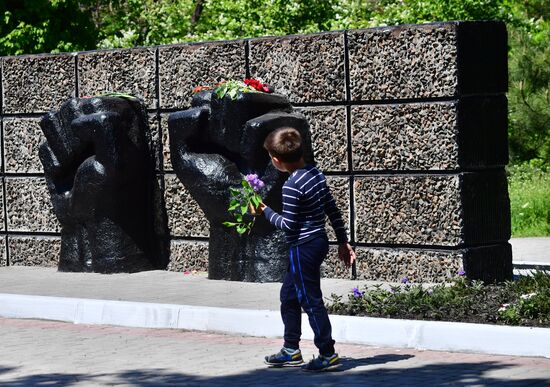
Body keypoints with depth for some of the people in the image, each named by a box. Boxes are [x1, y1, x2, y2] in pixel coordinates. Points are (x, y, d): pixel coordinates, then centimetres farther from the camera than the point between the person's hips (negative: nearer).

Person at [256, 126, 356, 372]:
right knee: (288, 296, 19)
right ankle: (291, 350, 26)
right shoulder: (316, 174, 4)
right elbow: (333, 211, 9)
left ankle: (328, 354, 4)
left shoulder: (291, 186, -21)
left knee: (311, 300, -1)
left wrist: (265, 212, -3)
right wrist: (343, 242, 16)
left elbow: (288, 225, -17)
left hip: (303, 248, -10)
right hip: (319, 242, 10)